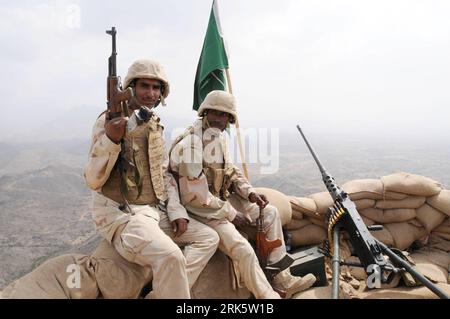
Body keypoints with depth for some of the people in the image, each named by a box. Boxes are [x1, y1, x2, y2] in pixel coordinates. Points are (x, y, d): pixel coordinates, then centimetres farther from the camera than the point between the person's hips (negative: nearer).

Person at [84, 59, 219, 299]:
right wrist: (111, 139, -30)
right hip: (121, 212, -8)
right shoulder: (110, 121, -10)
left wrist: (176, 211, 3)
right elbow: (93, 181, -15)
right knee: (170, 256, -32)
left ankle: (163, 291, -4)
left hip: (156, 210, 8)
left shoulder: (155, 125, 11)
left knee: (209, 238, 4)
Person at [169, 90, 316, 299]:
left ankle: (282, 279, 13)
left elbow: (230, 170, 15)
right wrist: (231, 214, -15)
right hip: (201, 210, -9)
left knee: (270, 213, 7)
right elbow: (196, 197, -23)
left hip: (222, 199, 9)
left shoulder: (220, 138, 3)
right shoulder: (189, 146, -24)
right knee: (244, 251, -22)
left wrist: (249, 193, -3)